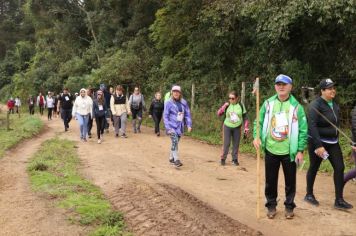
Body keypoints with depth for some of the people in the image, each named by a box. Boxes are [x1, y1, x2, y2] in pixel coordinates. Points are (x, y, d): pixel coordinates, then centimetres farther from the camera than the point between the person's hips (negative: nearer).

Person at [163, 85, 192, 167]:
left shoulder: (184, 103, 3)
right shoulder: (168, 103, -6)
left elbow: (187, 114, 8)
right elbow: (165, 116, -6)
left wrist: (189, 125, 0)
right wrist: (168, 128, -14)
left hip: (180, 126, 4)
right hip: (172, 126, -4)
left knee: (176, 142, 11)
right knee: (175, 142, -17)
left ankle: (171, 158, 26)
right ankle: (176, 160, -18)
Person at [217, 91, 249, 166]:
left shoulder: (241, 105, -2)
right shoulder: (227, 105, -2)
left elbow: (245, 117, 4)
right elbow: (219, 113, -3)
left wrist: (246, 127, -1)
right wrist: (224, 106, -17)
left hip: (237, 128, 1)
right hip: (227, 127, -1)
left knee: (236, 144, 8)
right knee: (226, 144, -2)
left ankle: (235, 159, 19)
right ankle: (223, 158, 9)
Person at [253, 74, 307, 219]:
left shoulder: (296, 106, -6)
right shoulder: (268, 103, 0)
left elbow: (303, 130, -6)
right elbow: (259, 122, 6)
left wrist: (300, 150, -9)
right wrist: (256, 136, -11)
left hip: (289, 152, -1)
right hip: (270, 150, 2)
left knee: (290, 181, 11)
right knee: (270, 180, 12)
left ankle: (289, 206, 29)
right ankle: (271, 205, 28)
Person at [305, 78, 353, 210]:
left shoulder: (335, 105, 8)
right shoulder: (316, 105, -16)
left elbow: (336, 124, 17)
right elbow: (312, 126, -22)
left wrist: (336, 139, 16)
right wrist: (318, 145, -26)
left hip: (333, 142, 7)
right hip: (318, 142, -7)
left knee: (339, 167, -1)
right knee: (314, 168, 7)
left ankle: (339, 200, 5)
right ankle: (309, 195, 26)